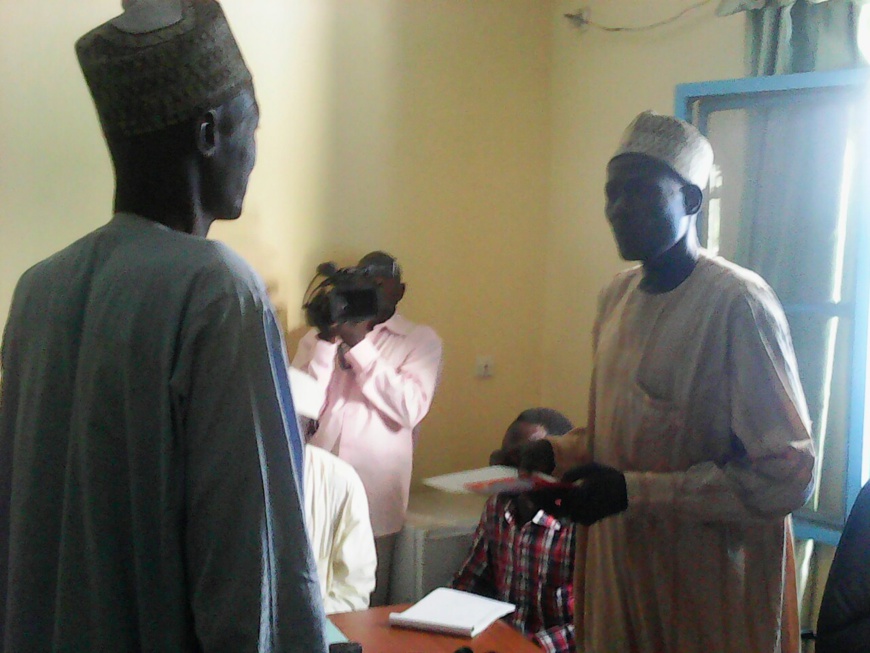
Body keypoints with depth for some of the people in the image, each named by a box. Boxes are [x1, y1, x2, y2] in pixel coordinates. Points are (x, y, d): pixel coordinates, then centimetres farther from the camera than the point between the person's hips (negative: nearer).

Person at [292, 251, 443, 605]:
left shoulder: (421, 340, 6)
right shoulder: (318, 337, 12)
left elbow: (409, 410, -9)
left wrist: (360, 344, -11)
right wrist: (328, 343, -8)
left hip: (376, 495, -1)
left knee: (369, 603, 5)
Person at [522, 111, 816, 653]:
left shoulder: (738, 304, -18)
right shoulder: (618, 295, 8)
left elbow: (788, 477, -20)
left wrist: (634, 491, -24)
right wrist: (560, 453, 0)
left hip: (706, 600, -7)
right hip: (618, 572, 7)